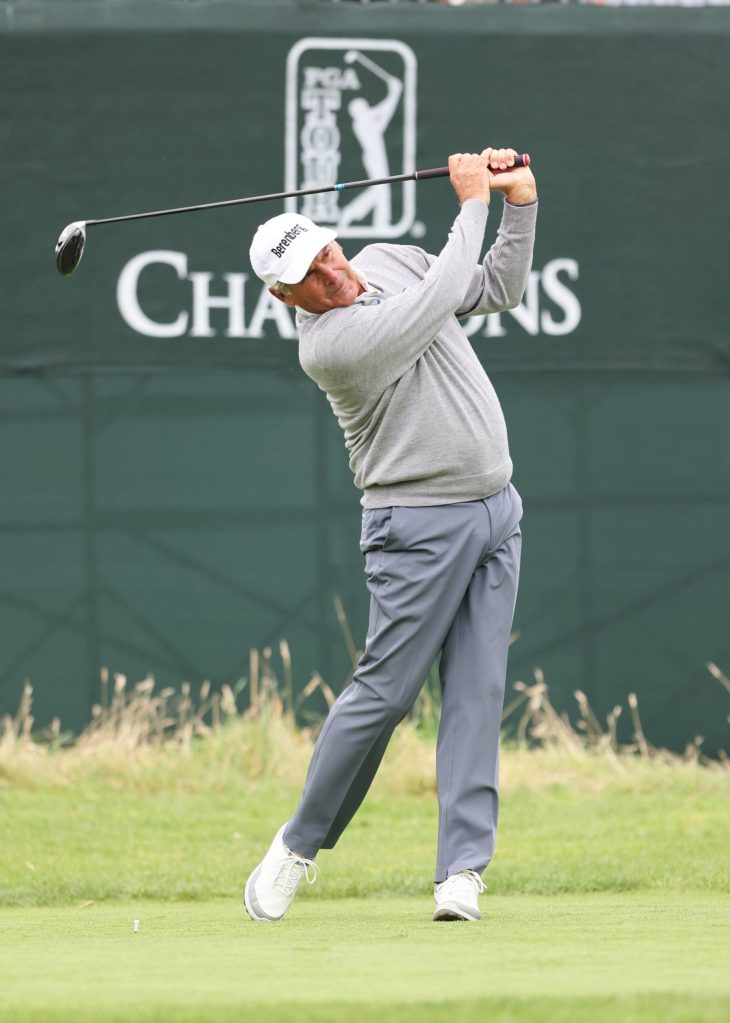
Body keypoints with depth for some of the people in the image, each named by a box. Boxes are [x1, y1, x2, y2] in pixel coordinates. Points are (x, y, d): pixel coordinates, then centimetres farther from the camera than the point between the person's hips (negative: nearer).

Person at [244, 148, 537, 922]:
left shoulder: (387, 263, 7)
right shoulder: (328, 346, -20)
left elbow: (498, 289, 16)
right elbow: (445, 296, -21)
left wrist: (521, 203, 2)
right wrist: (473, 203, -9)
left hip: (495, 510, 7)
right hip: (419, 526, -7)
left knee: (477, 693, -1)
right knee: (384, 691, -6)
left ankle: (462, 871, -4)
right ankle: (299, 845, 12)